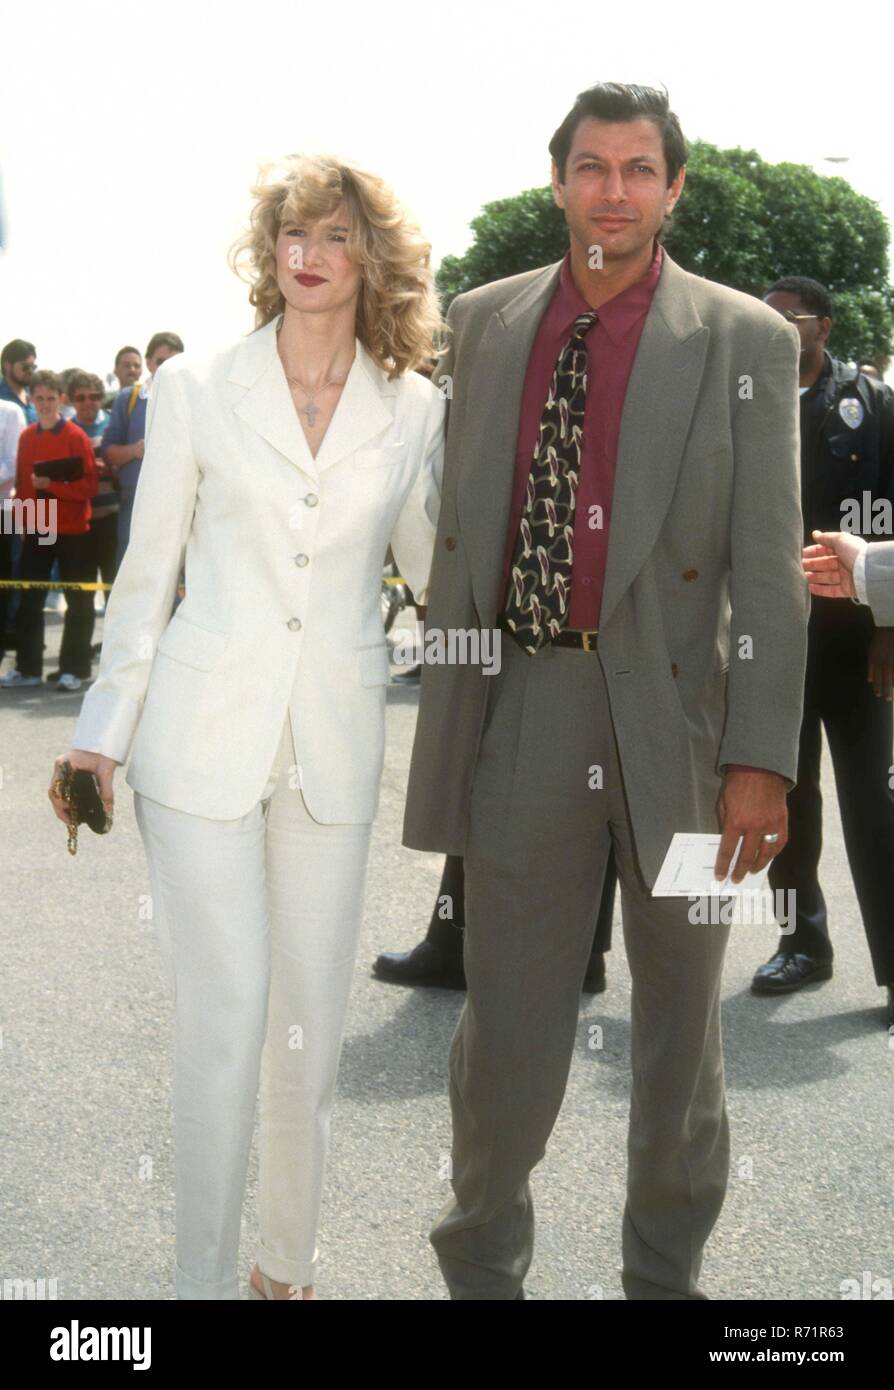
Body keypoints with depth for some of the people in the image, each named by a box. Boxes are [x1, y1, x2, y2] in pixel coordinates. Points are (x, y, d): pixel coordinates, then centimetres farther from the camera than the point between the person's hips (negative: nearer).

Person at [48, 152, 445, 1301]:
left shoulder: (414, 411, 5)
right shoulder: (197, 390, 2)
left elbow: (436, 569, 16)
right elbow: (146, 573, 5)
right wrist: (103, 732, 1)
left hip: (334, 743, 2)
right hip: (205, 733, -2)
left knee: (312, 1023, 9)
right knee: (224, 1018, -4)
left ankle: (286, 1266, 27)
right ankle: (204, 1278, 11)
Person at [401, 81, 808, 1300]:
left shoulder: (746, 343, -1)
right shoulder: (484, 323, 8)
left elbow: (768, 566, -5)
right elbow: (457, 526, 11)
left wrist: (761, 758, -12)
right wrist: (445, 712, 8)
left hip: (677, 711, -1)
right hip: (524, 711, 2)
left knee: (680, 1025, 13)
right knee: (507, 1024, 7)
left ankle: (666, 1272, 31)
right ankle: (483, 1264, 27)